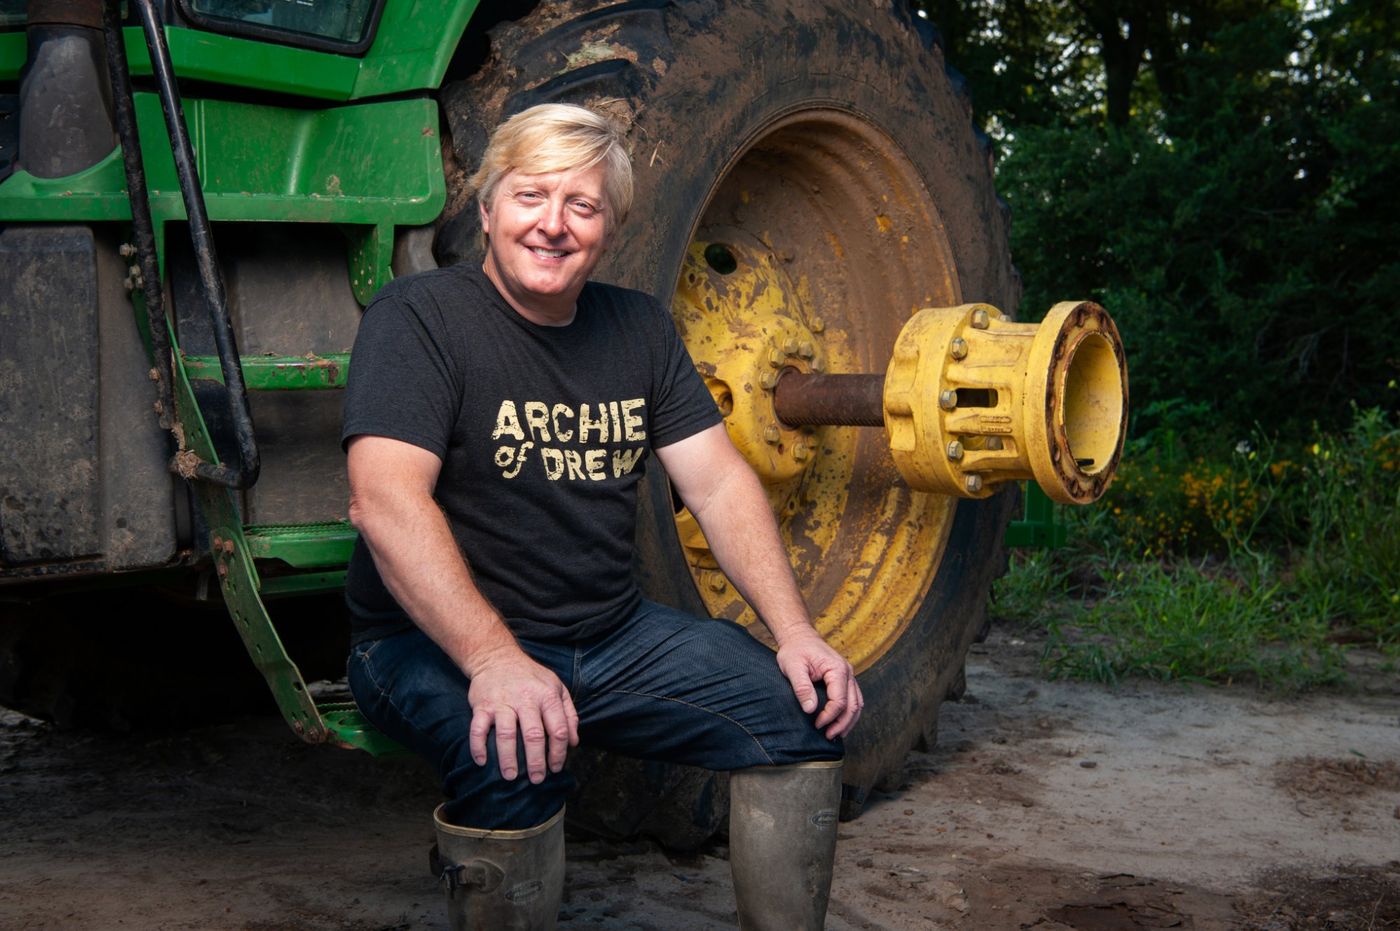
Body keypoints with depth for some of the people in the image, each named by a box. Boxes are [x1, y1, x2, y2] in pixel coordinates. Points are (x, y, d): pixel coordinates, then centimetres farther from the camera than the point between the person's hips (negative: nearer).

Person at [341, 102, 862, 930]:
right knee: (515, 758, -36)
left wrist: (794, 631, -9)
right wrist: (494, 661, -36)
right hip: (439, 643, -5)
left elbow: (719, 483, 5)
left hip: (612, 636, 6)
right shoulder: (419, 317, -11)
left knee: (807, 710, -11)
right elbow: (387, 498, -24)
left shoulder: (639, 328, 8)